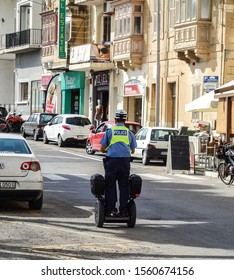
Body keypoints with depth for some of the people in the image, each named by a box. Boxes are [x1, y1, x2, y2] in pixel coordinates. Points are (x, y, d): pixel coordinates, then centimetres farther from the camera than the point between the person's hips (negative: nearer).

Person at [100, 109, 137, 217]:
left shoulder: (109, 131, 3)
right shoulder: (129, 133, 9)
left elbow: (102, 149, 5)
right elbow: (133, 150, 13)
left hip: (112, 160, -1)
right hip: (125, 161, 1)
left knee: (110, 186, 5)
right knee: (124, 187, 7)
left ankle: (109, 209, 4)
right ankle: (123, 210, 6)